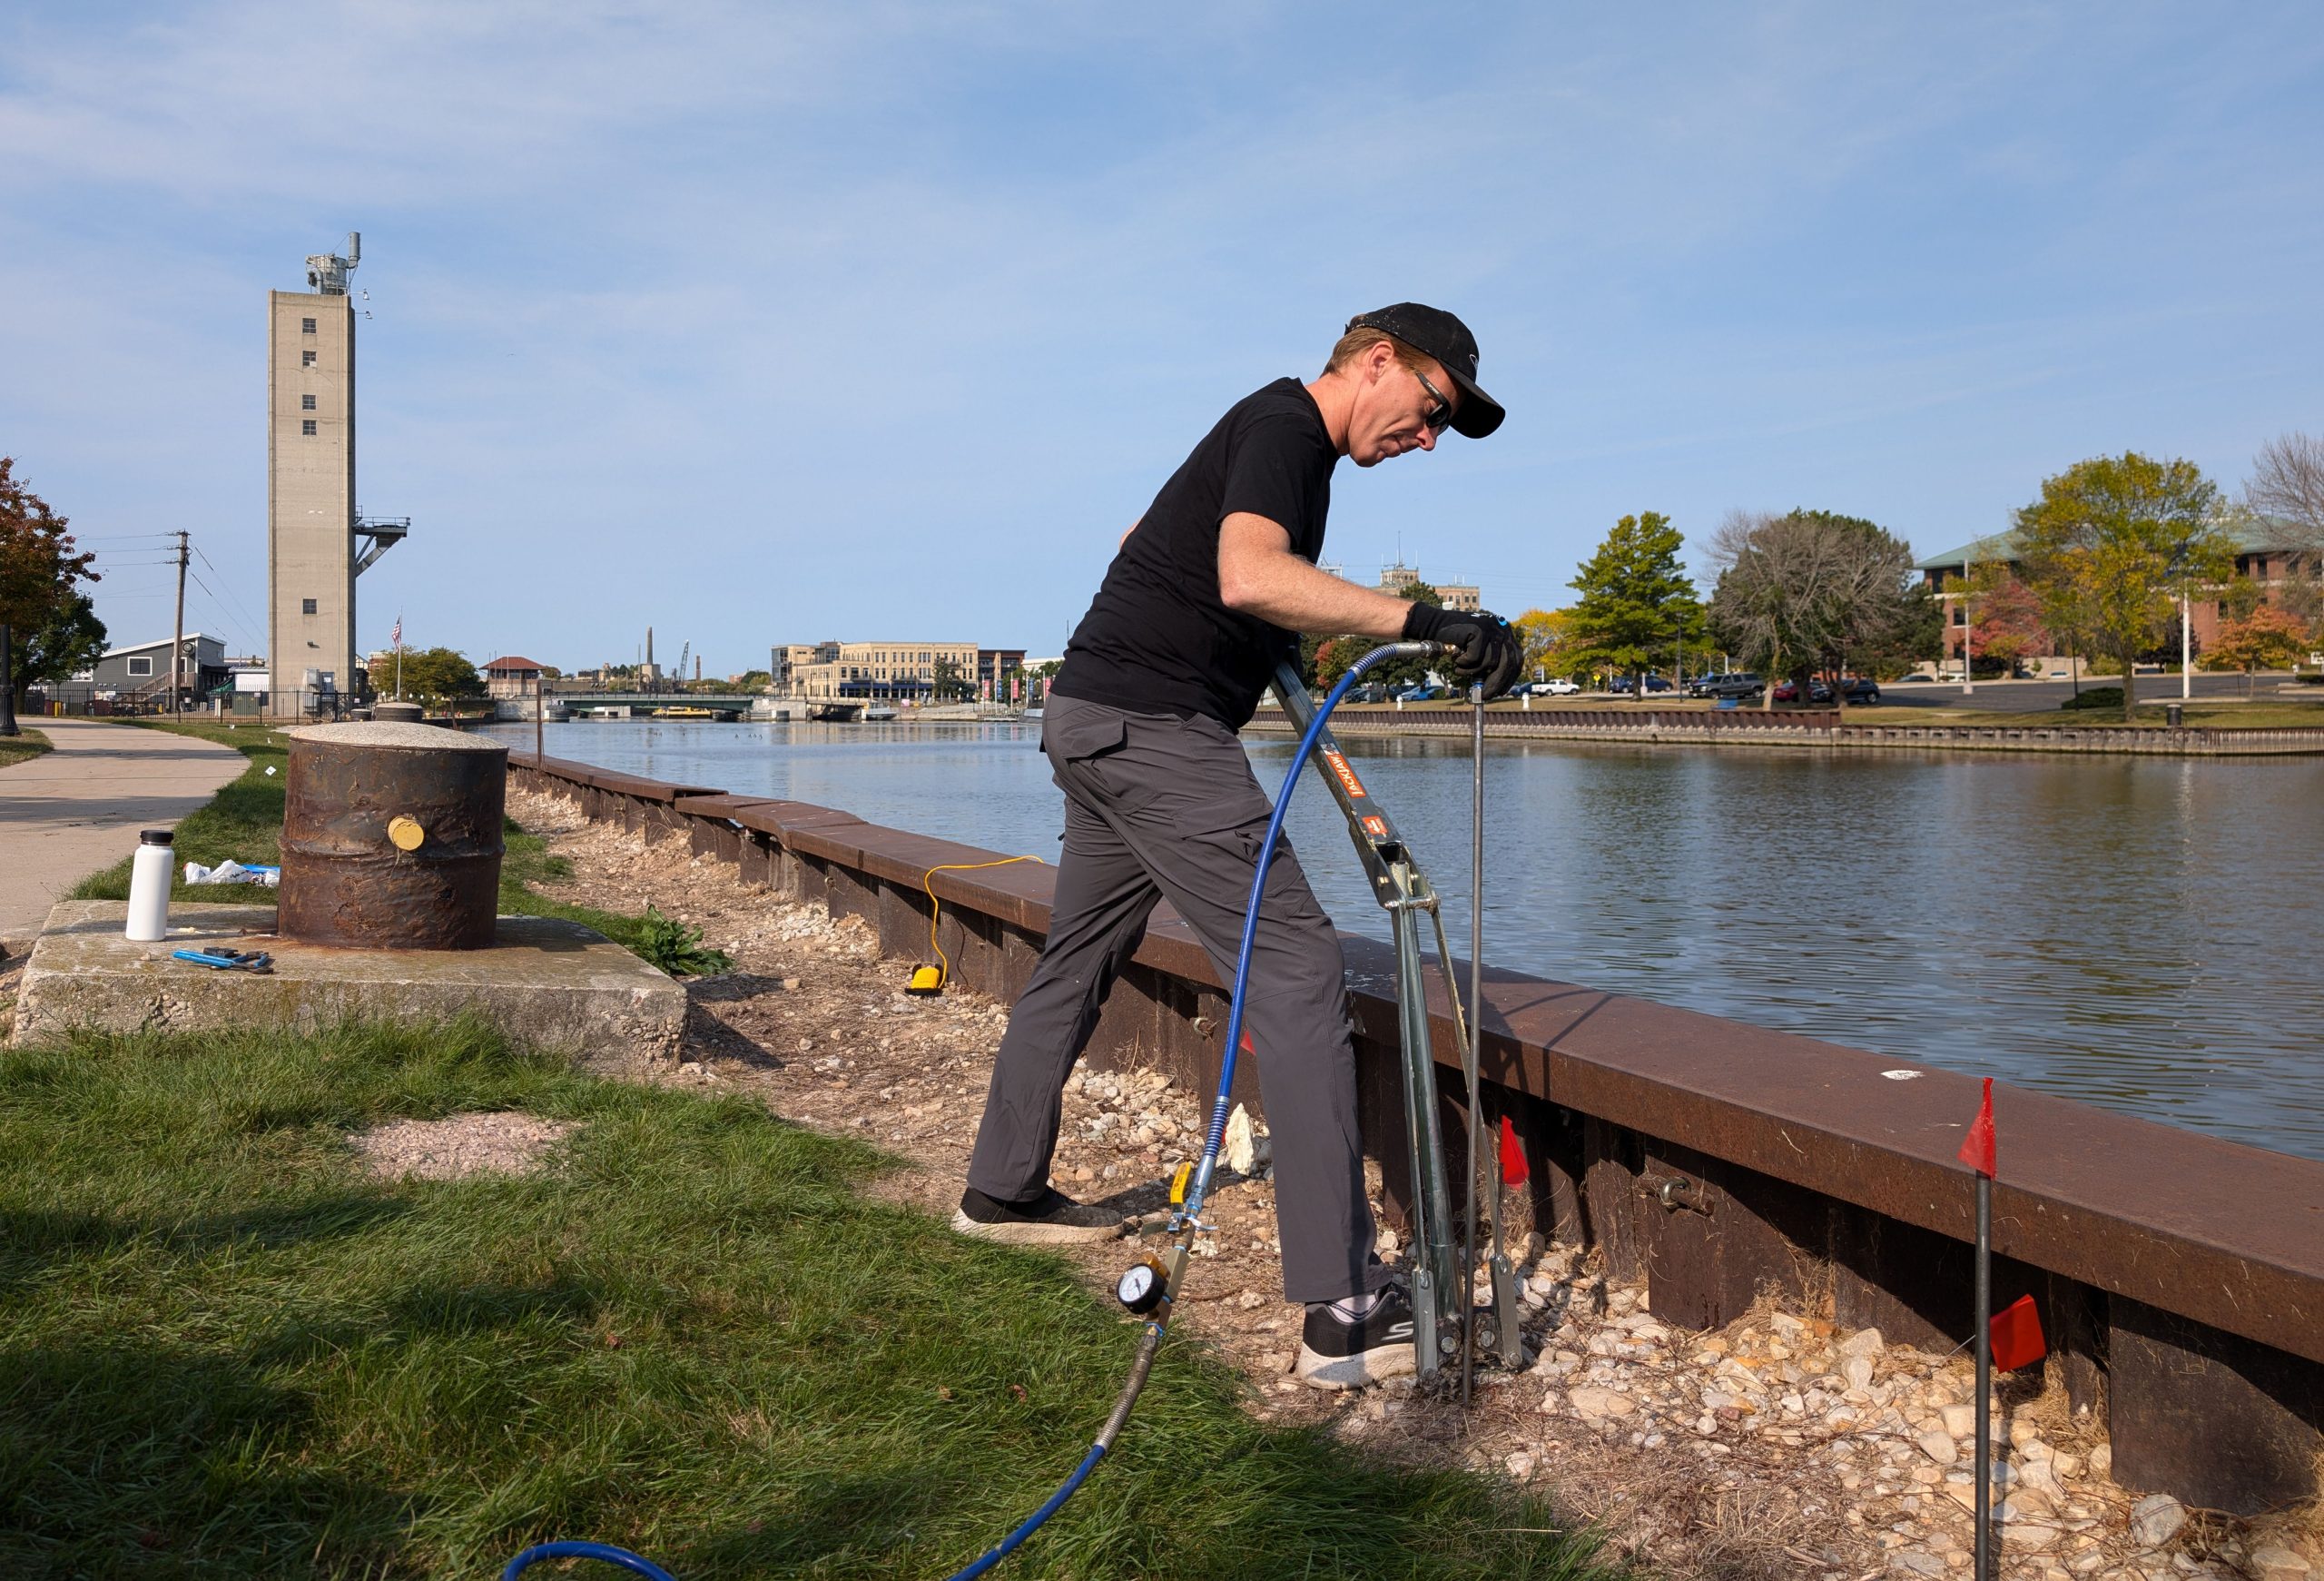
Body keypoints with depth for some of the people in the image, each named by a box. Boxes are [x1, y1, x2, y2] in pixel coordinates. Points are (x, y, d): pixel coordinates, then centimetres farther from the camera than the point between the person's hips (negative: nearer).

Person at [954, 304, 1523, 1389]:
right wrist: (1419, 620, -34)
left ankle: (1001, 1189, 39)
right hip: (1153, 727, -11)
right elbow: (1251, 576, -32)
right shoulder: (1286, 426, -11)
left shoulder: (1277, 432, 20)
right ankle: (1344, 1309, -16)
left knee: (1080, 957, 22)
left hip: (1096, 720, 11)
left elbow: (1149, 540, 34)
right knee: (1296, 975, -14)